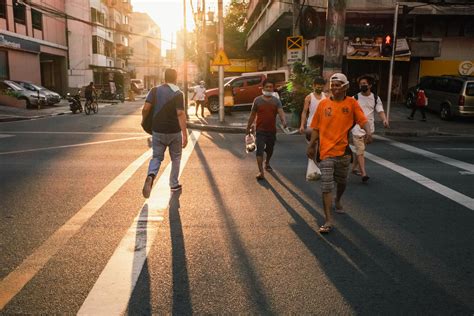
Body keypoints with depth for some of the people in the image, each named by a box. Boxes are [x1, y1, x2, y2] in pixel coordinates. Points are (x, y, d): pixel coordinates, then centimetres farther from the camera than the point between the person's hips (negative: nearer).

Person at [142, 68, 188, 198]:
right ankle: (174, 184, 24)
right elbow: (180, 114, -19)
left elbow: (146, 108, -9)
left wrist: (144, 120, 12)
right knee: (175, 158, 17)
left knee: (156, 157, 12)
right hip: (174, 132, -2)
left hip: (157, 131, 2)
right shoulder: (178, 94, -10)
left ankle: (150, 176, -18)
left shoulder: (155, 90, -2)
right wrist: (185, 134, -20)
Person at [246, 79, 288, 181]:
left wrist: (284, 121, -36)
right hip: (260, 130, -2)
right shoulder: (257, 100, -1)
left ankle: (267, 163, 47)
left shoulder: (276, 101, 0)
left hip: (272, 130, 2)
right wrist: (248, 128, 8)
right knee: (260, 150, -13)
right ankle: (261, 172, -14)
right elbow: (252, 115, 6)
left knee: (270, 149, 19)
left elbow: (281, 112, -15)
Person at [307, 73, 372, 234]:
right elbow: (316, 127, 8)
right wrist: (311, 145, 7)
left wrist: (368, 131, -30)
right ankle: (328, 221, -3)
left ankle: (337, 201, 51)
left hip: (343, 150, 1)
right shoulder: (323, 104, 3)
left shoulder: (351, 103, 0)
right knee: (326, 187, -7)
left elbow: (363, 120, -10)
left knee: (341, 181, 20)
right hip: (326, 151, -1)